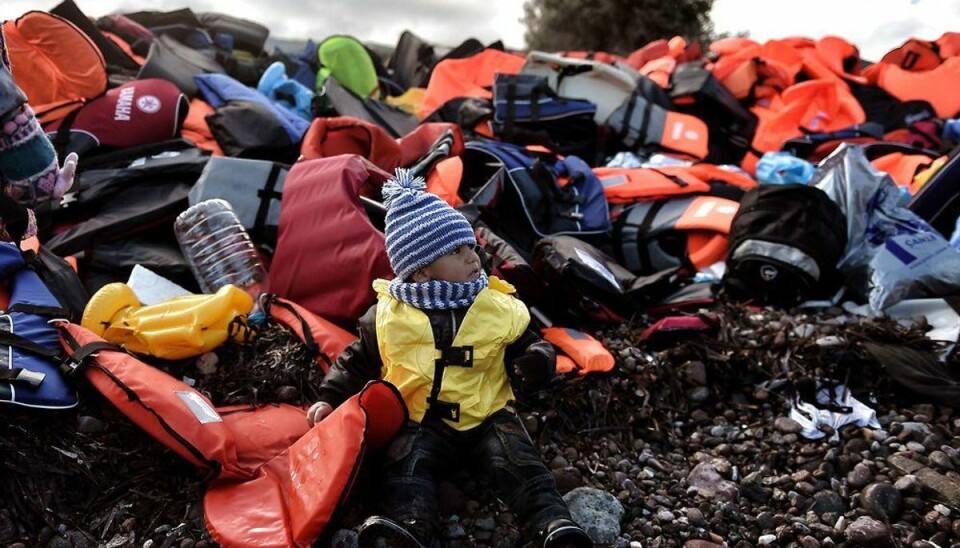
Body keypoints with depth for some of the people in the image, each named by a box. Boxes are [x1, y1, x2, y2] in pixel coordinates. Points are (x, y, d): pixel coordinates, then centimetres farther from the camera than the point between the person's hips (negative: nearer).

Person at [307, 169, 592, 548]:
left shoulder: (500, 306, 1)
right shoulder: (387, 316, 1)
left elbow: (529, 346, 9)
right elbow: (358, 361, 14)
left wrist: (537, 362, -14)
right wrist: (330, 399, 6)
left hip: (488, 417, 1)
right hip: (420, 423, 0)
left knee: (518, 461, -23)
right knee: (409, 464, -27)